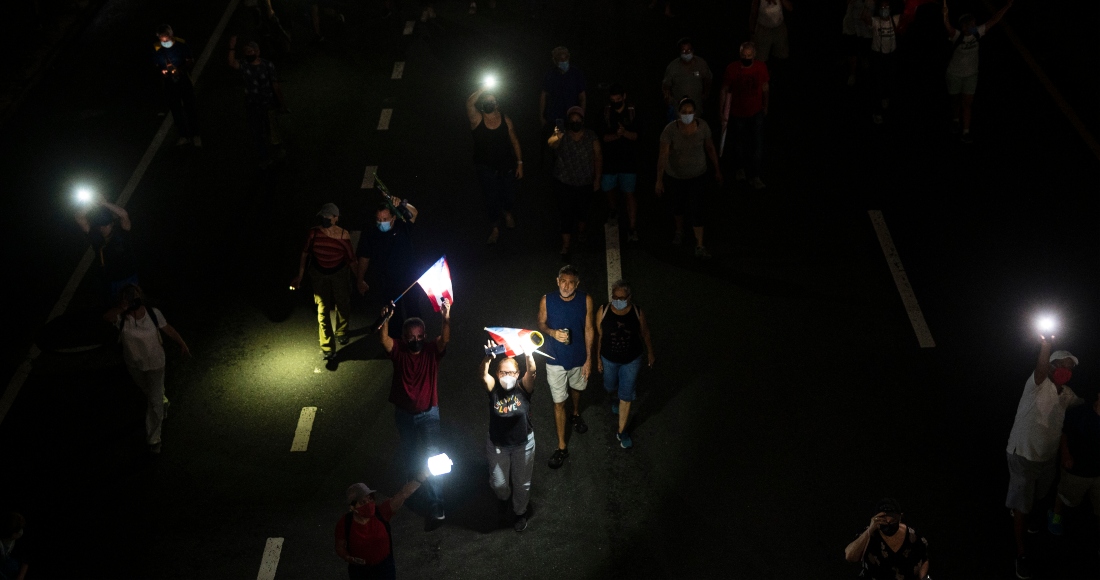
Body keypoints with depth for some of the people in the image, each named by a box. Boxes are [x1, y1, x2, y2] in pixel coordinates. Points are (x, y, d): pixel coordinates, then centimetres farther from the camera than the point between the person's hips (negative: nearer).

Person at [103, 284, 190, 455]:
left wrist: (182, 344, 1)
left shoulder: (153, 314, -24)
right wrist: (121, 308, -62)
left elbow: (168, 329, -7)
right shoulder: (122, 318, -24)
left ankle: (154, 439, 19)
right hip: (134, 364, 2)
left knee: (154, 401, 3)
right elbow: (106, 317, -46)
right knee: (146, 390, 30)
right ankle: (163, 402, 64)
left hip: (154, 364, -2)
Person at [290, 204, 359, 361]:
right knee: (322, 311, 1)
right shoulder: (313, 233, -19)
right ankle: (327, 347, 7)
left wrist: (359, 279, -7)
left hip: (340, 273, 0)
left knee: (342, 306, 18)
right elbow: (305, 254, -5)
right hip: (319, 274, 0)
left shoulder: (344, 235, -22)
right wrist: (300, 276, -3)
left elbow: (351, 259, -12)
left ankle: (341, 332, 48)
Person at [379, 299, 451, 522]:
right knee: (410, 456, 22)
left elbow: (445, 339, -37)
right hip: (404, 413, 3)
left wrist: (446, 317, -56)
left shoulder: (432, 351, -16)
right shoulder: (398, 351, -14)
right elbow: (384, 339, -34)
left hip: (428, 413, -2)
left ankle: (436, 505, -3)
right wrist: (386, 319, -55)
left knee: (431, 457, -9)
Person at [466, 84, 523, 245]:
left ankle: (506, 212, 50)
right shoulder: (477, 120, -14)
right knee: (491, 199, 5)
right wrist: (482, 90, -30)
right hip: (486, 168, -2)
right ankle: (495, 229, 30)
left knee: (509, 197, 12)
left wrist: (520, 163, 0)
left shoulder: (505, 120, -7)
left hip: (507, 166, 2)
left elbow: (515, 142, 0)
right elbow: (469, 103, -34)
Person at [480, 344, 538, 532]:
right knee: (498, 484, 17)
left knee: (521, 483, 17)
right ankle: (505, 497, 53)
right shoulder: (493, 389, -16)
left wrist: (528, 354, -57)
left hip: (523, 445, -1)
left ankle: (520, 512, 45)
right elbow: (483, 374, -37)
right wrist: (488, 357, -58)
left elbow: (532, 371, -37)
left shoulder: (523, 388, -17)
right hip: (497, 445, 1)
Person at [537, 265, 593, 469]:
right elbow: (541, 324, -3)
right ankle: (562, 447, 17)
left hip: (578, 357, 2)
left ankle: (576, 414, 62)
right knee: (558, 402, 5)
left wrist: (589, 359, -5)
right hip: (556, 360, -2)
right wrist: (552, 332, -26)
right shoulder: (547, 300, -19)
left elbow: (589, 329, -7)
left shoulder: (586, 300, -17)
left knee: (576, 388, 29)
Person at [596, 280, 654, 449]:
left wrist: (650, 354, 8)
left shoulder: (637, 313, -20)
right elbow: (599, 336, -7)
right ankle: (614, 399, 66)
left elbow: (645, 335, -4)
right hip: (609, 359, 2)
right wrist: (598, 358, -1)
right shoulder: (604, 312, -19)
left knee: (626, 396, 6)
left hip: (631, 361, -1)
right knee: (610, 387, 29)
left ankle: (622, 432, 22)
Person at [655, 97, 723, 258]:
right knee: (678, 204, 23)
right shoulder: (670, 130, -25)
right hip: (676, 175, 0)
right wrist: (659, 180, -27)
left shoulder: (703, 127, -18)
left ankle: (700, 246, 7)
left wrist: (717, 170, 5)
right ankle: (679, 231, 51)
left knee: (697, 210, -3)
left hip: (697, 175, 0)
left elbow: (710, 148, -3)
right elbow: (663, 155, -25)